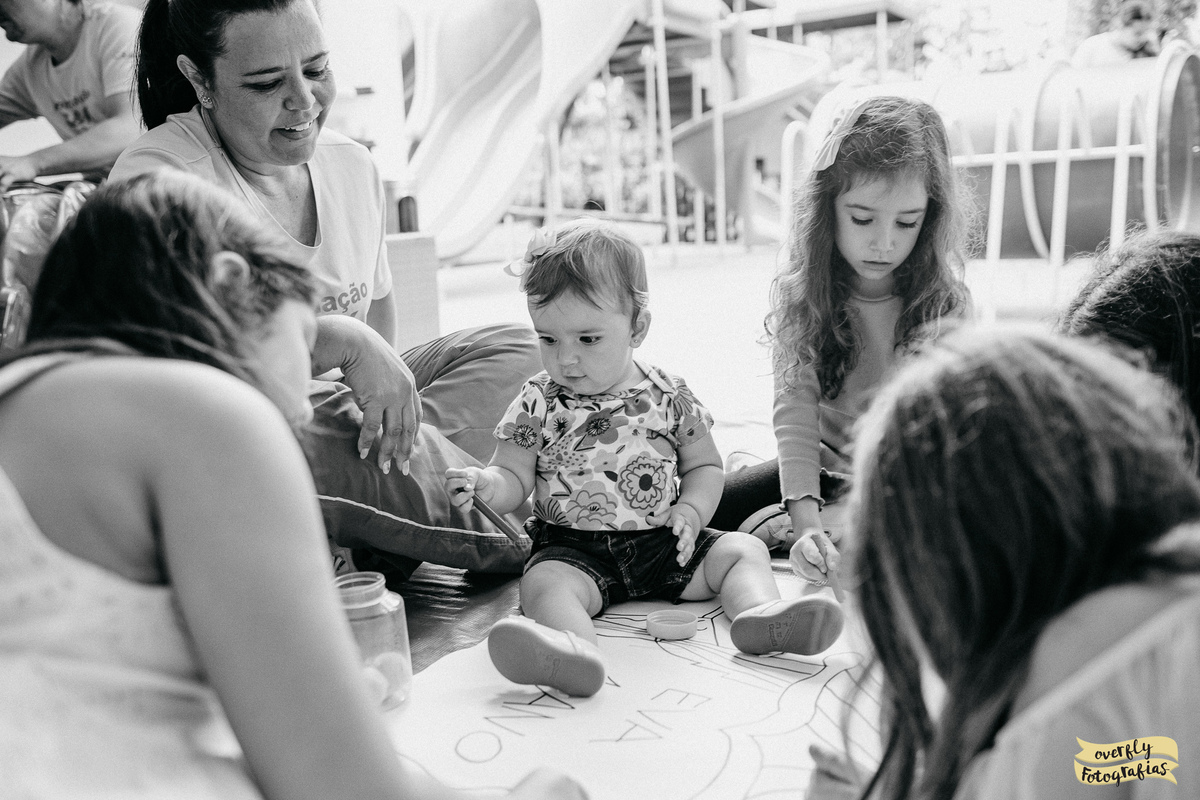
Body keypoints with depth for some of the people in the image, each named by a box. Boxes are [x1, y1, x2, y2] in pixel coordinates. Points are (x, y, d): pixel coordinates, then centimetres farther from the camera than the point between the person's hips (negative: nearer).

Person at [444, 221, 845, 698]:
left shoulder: (668, 397, 1)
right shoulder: (538, 404, -2)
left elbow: (705, 466, 10)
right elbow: (516, 477, -1)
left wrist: (691, 511, -9)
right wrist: (486, 484, -24)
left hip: (662, 543, 3)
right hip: (574, 549, -2)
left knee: (742, 549, -9)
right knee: (543, 583, -31)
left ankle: (761, 613, -33)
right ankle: (575, 651, -58)